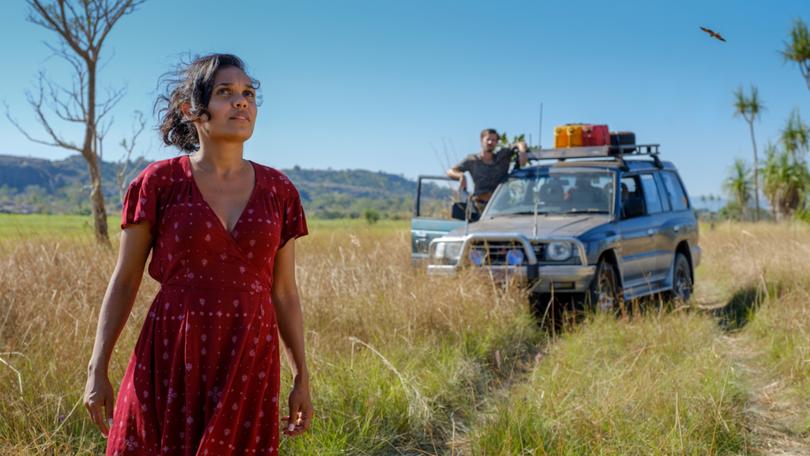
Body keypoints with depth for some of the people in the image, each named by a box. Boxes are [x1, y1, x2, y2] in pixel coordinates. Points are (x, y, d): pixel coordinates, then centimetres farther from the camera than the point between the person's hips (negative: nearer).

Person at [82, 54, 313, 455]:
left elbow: (284, 291, 10)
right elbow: (124, 281, 2)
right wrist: (97, 370, -1)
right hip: (169, 361, -2)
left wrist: (302, 378, 9)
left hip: (248, 365, 2)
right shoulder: (159, 182, -2)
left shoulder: (278, 191, 5)